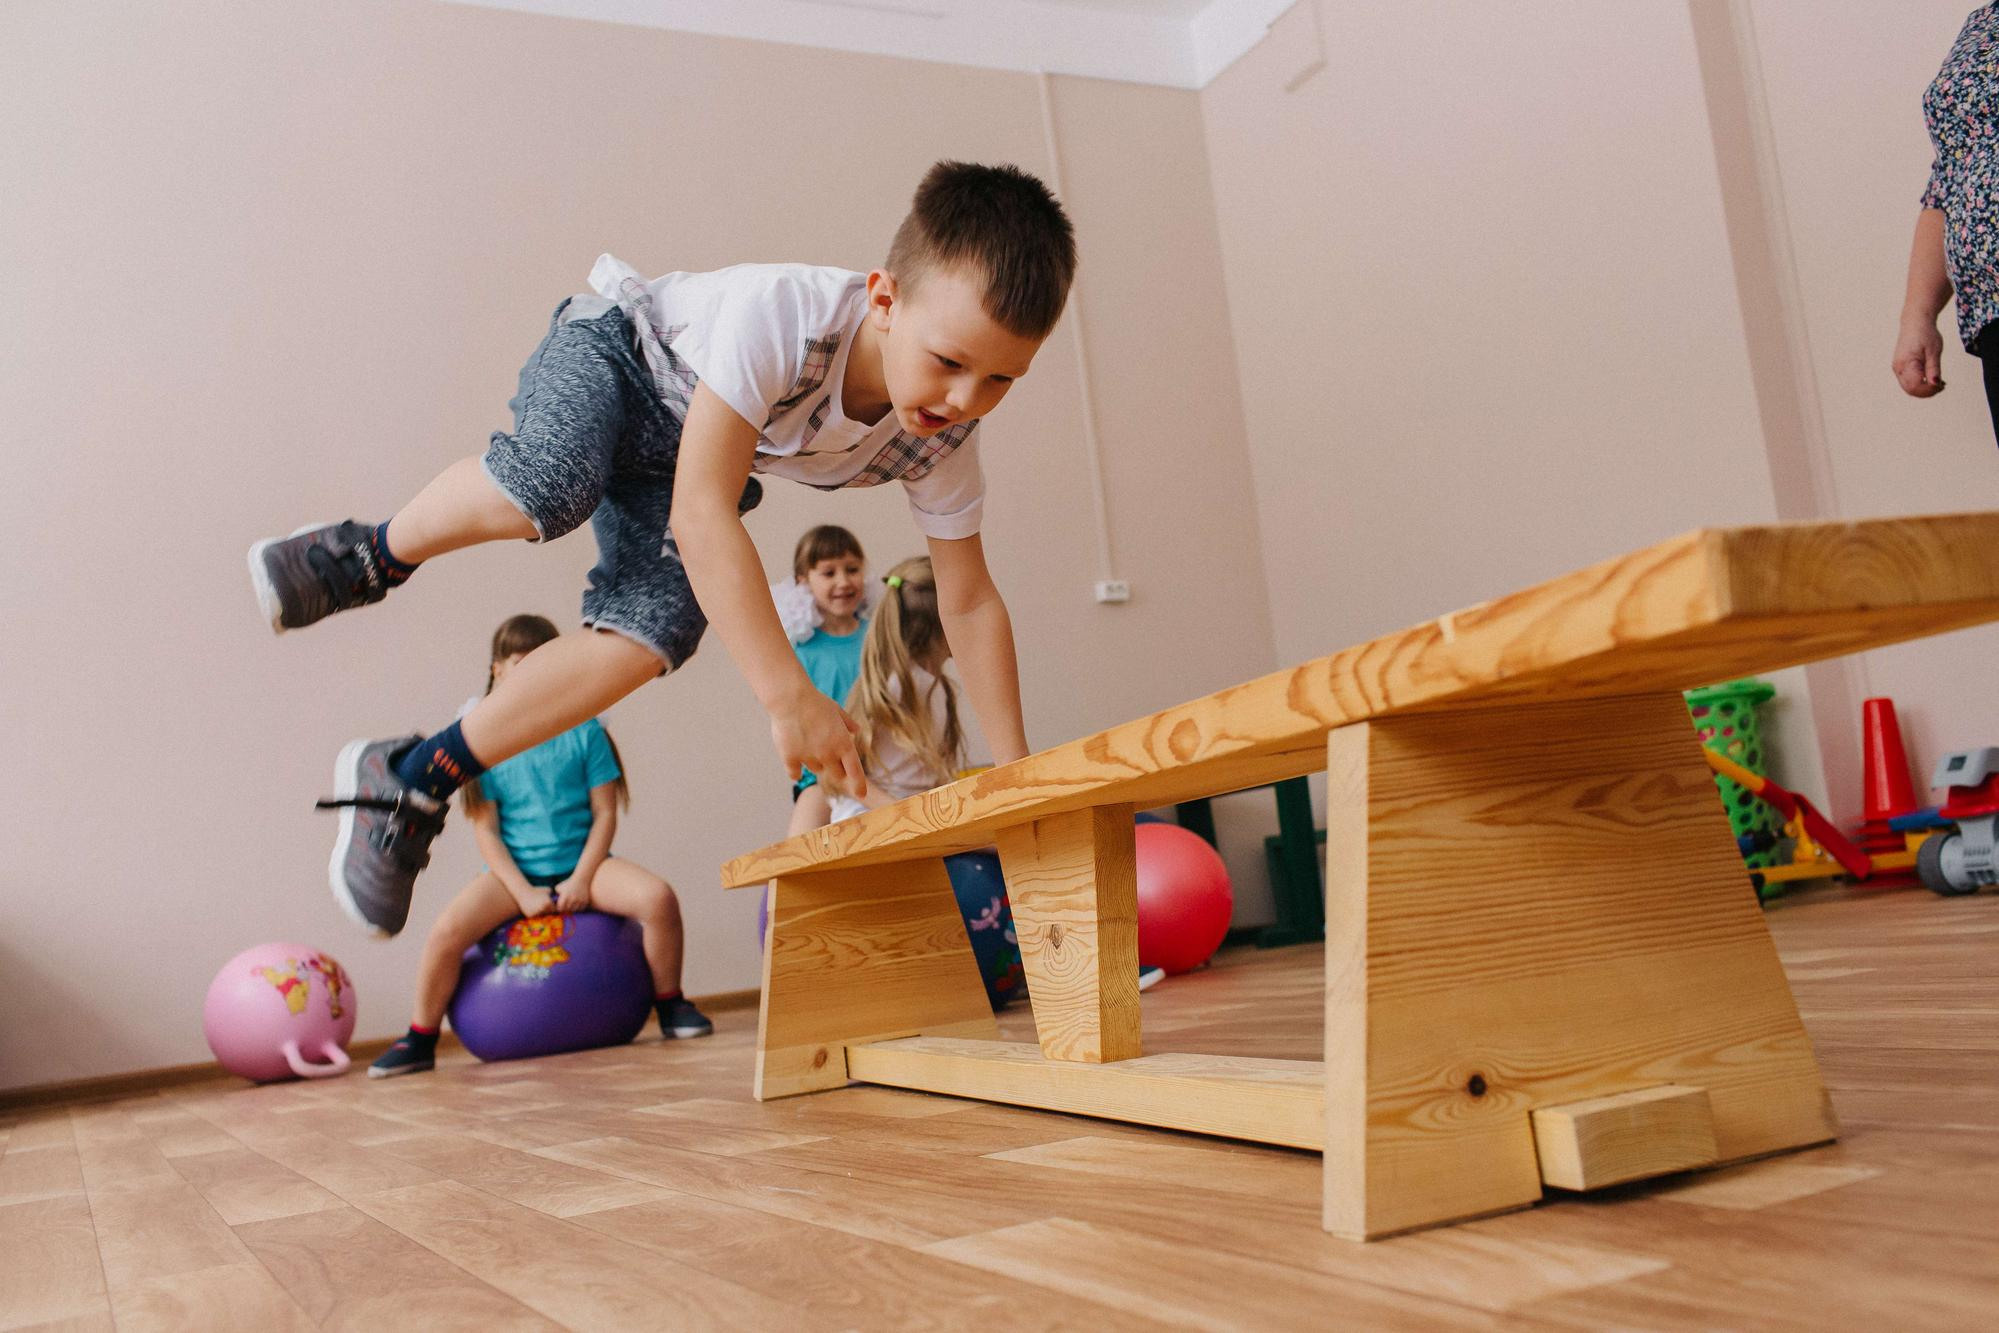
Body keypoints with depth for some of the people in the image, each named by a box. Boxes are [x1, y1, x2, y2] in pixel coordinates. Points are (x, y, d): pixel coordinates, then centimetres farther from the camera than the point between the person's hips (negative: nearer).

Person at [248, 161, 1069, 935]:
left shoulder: (944, 438, -22)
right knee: (548, 491, -37)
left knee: (653, 633, -16)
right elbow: (701, 512, -44)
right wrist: (787, 695, -50)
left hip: (680, 455, 5)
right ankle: (376, 555, -3)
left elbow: (969, 598, -11)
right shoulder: (780, 313, -40)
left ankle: (414, 781, -1)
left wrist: (1017, 771, -16)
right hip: (615, 349, -5)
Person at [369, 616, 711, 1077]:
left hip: (581, 864, 0)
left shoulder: (583, 730, 1)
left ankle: (671, 1007, -3)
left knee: (658, 897, -26)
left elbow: (604, 814, 0)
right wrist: (523, 892, -13)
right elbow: (485, 830, -2)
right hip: (515, 871, 0)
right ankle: (419, 1041, 0)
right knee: (446, 932, -24)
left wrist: (581, 879, -12)